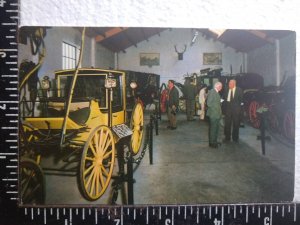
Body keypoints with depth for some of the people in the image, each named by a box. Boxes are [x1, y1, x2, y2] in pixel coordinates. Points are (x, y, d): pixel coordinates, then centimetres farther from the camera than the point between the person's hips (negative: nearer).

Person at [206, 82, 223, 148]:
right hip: (213, 114, -9)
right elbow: (209, 103, -20)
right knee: (213, 128, -1)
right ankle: (212, 143, 9)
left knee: (216, 128, 16)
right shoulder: (211, 92, -16)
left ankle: (215, 141, 27)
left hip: (217, 114, 9)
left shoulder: (216, 92, 13)